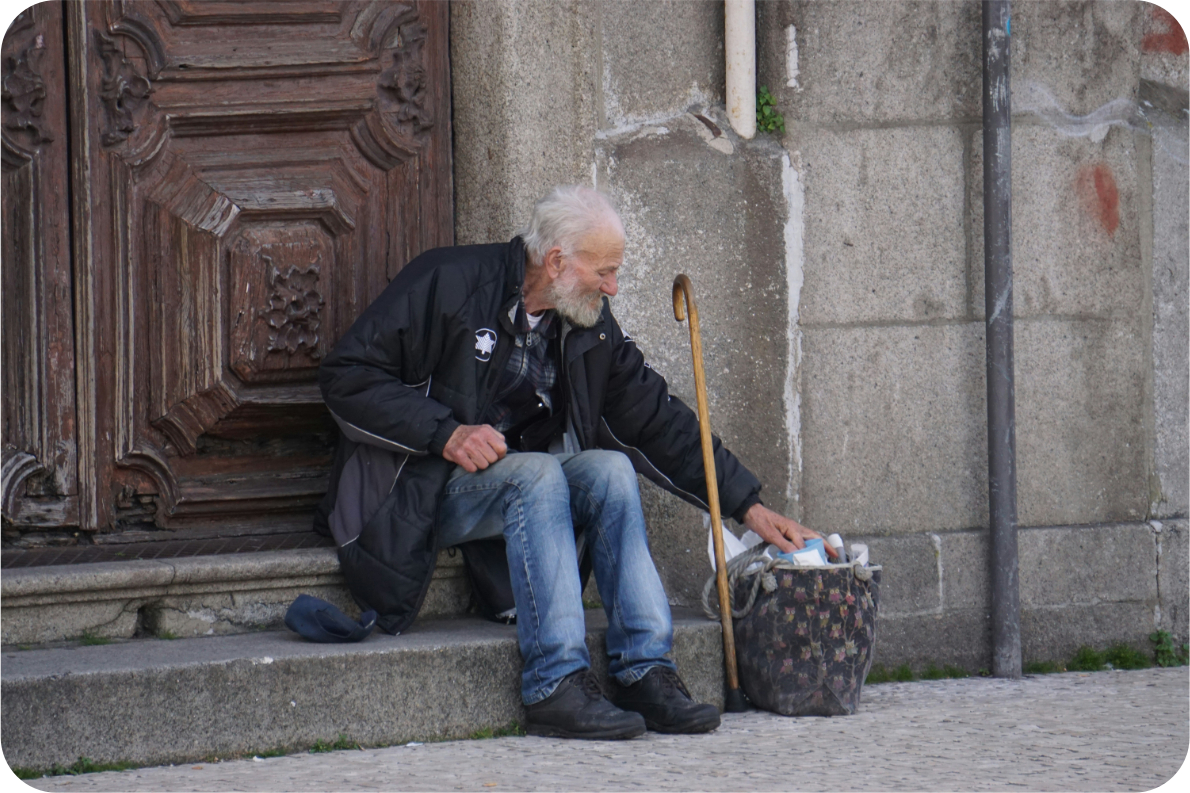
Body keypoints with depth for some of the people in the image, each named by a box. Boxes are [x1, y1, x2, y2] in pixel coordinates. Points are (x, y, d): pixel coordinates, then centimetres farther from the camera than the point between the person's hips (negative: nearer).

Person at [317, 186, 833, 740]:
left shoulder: (593, 328, 8)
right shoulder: (449, 283, -12)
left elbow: (660, 423, 12)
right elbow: (345, 376, -14)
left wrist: (748, 506, 6)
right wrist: (447, 434, -23)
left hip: (526, 485, 6)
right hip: (420, 495, -6)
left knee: (609, 468, -21)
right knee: (537, 473, -32)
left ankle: (645, 669, -26)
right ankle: (556, 685, -38)